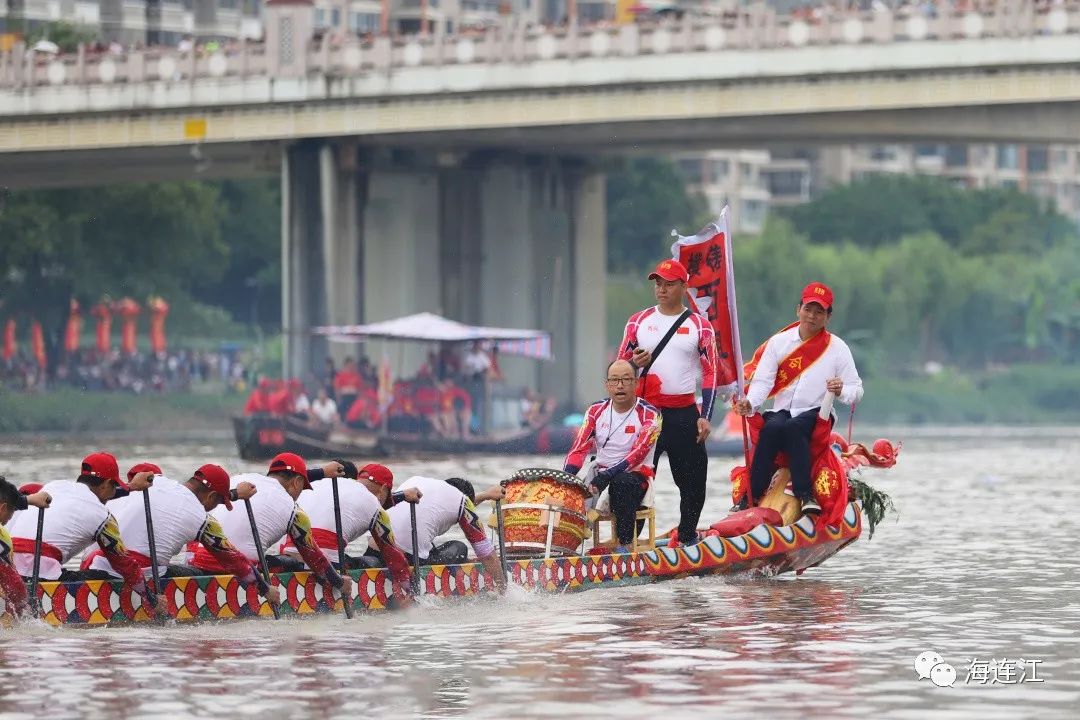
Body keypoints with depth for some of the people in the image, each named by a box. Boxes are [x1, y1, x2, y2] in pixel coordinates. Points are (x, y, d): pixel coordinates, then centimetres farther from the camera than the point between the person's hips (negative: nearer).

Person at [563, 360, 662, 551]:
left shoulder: (649, 415, -8)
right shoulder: (596, 411, 7)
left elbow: (637, 454, -19)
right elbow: (579, 448, -2)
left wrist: (607, 476, -31)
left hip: (636, 475, -4)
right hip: (599, 474, 4)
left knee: (621, 483, -39)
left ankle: (624, 544, -34)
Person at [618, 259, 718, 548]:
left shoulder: (700, 326, 3)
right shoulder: (638, 321, 8)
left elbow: (710, 372, 1)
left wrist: (705, 416, -8)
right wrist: (634, 364, -12)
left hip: (684, 414, -1)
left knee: (693, 481, 2)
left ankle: (687, 538, 17)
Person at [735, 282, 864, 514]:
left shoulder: (837, 348, 4)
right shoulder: (779, 342, 8)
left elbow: (856, 391, 2)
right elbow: (763, 380, 0)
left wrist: (841, 391, -21)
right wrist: (750, 403, -20)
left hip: (816, 414, -2)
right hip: (781, 411, 2)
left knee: (794, 427, -36)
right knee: (772, 428, -33)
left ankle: (805, 494, -38)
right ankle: (751, 495, -31)